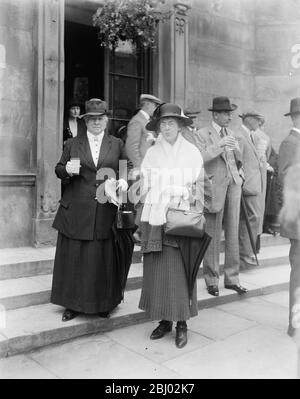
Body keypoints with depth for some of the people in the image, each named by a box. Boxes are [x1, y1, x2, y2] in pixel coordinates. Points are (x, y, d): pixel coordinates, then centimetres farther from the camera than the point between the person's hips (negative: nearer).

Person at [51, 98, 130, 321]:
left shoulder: (117, 145, 10)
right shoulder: (73, 144, 10)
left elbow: (127, 169, 10)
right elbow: (59, 170, 11)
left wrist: (124, 180, -11)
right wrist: (67, 170, -11)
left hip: (106, 211, 0)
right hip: (76, 211, 0)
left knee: (104, 258, 5)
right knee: (74, 257, 4)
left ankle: (104, 303, 22)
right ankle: (73, 304, 19)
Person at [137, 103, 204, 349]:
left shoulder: (192, 152, 3)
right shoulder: (152, 153, 7)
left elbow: (199, 186, 5)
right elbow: (145, 187, 8)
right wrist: (144, 220, 3)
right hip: (155, 218, 2)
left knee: (180, 270, -2)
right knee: (156, 270, 4)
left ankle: (182, 324, 11)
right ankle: (164, 320, 18)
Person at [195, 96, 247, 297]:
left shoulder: (231, 134, 18)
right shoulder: (202, 134, -1)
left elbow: (239, 160, 19)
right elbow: (199, 159, -14)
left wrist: (235, 149, 0)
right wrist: (219, 145, -20)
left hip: (233, 185, 6)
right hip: (214, 188, -5)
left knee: (233, 233, 6)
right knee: (213, 236, -3)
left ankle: (232, 278, 15)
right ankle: (212, 280, 9)